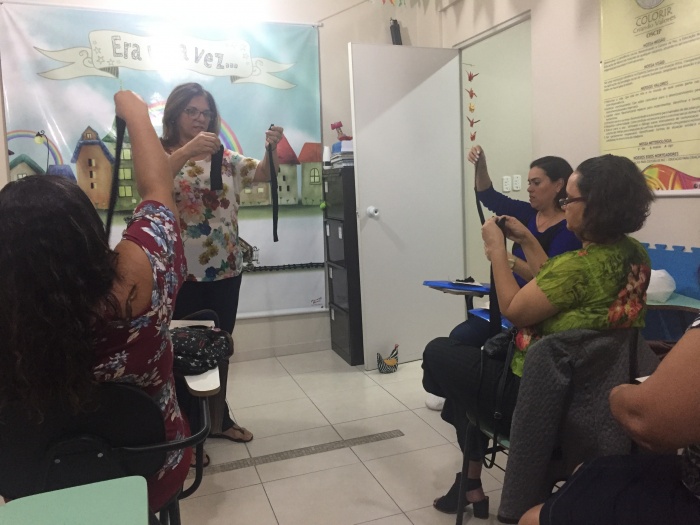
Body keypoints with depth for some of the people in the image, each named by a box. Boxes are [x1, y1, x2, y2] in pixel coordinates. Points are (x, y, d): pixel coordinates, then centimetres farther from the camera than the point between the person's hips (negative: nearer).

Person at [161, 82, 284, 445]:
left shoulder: (224, 157, 11)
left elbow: (263, 174, 1)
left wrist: (271, 149, -20)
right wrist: (189, 150, -40)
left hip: (225, 267, 5)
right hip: (182, 270, -5)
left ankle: (218, 418, 31)